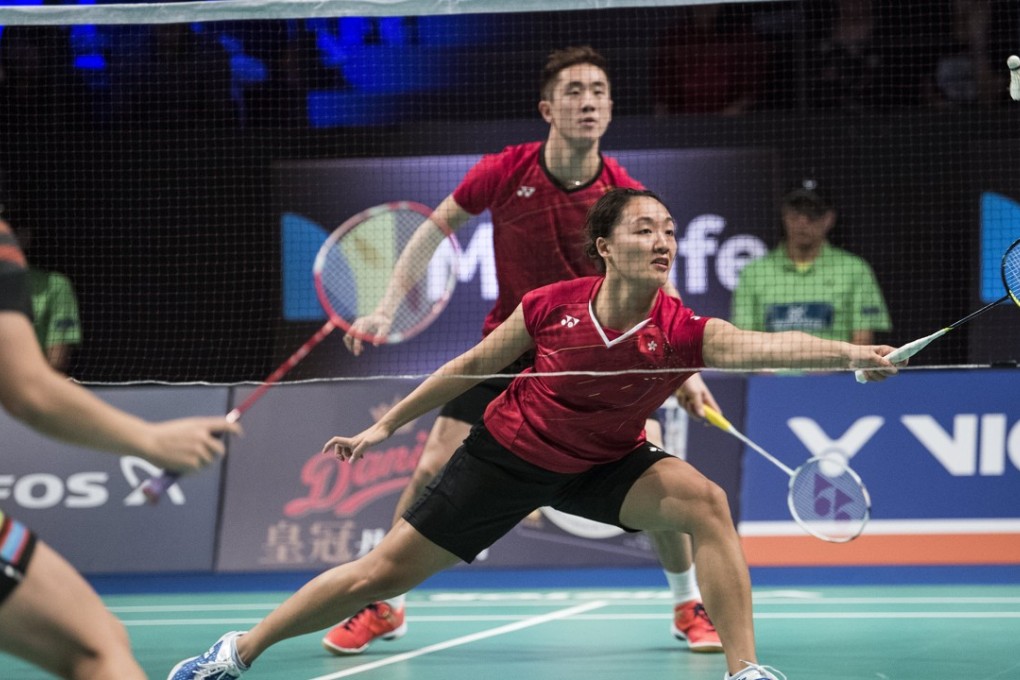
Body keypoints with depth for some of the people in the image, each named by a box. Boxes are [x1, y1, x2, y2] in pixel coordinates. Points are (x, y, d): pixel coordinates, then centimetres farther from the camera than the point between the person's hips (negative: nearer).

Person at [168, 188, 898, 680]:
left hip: (602, 467, 0)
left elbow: (768, 345, -45)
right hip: (508, 453, 0)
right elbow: (474, 365, -4)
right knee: (380, 575, 0)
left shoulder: (684, 333, -26)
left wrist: (849, 353, -64)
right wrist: (386, 425, 3)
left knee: (705, 501, -28)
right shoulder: (550, 308, -22)